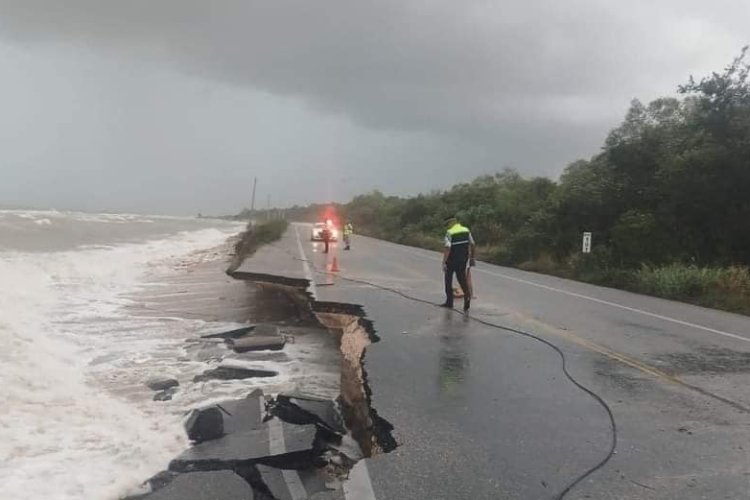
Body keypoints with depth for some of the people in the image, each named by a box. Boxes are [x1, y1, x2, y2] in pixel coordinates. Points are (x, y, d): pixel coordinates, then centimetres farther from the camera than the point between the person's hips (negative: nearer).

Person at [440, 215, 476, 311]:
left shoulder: (449, 233, -14)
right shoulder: (466, 230, 4)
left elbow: (447, 248, -22)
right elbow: (472, 245, 6)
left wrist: (444, 262, -21)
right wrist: (472, 258, 15)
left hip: (452, 260, -4)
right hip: (463, 260, 5)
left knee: (448, 280, 11)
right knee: (462, 278, 13)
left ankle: (449, 302, 17)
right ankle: (467, 293, -13)